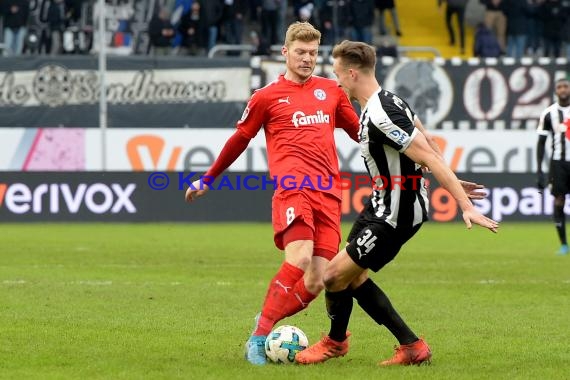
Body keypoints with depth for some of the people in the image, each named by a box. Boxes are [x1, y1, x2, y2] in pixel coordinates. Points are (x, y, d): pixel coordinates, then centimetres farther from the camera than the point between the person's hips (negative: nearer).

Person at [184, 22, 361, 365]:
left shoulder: (331, 90, 18)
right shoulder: (267, 97, 8)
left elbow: (359, 131, 29)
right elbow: (240, 139, 19)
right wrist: (208, 179, 26)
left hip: (329, 193, 4)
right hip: (293, 185, -4)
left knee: (316, 282, -7)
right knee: (300, 258, -27)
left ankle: (266, 323, 12)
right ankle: (259, 336, -17)